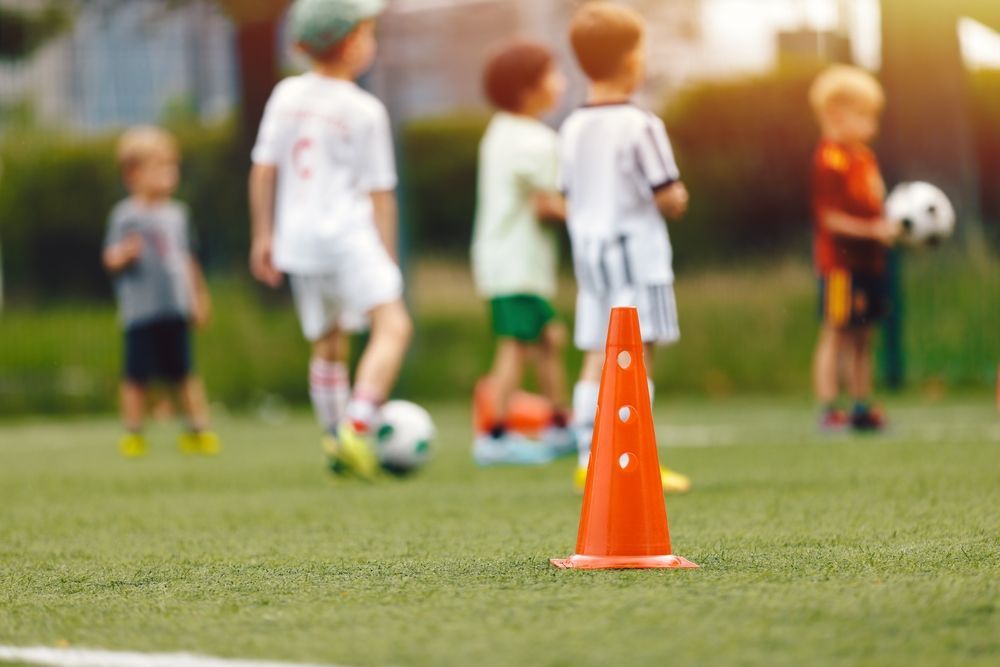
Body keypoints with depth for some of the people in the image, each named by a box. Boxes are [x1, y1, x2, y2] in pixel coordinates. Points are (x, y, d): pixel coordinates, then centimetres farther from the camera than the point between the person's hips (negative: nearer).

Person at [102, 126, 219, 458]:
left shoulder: (177, 213, 14)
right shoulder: (126, 215, -3)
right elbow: (111, 258, -5)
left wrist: (198, 296, 24)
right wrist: (123, 253, -27)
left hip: (176, 309, 4)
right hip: (140, 310, -4)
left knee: (184, 373, 3)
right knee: (137, 376, -1)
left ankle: (199, 429, 8)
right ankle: (134, 433, 9)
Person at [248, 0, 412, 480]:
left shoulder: (286, 95, 9)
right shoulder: (364, 111, -6)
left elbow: (263, 171, 11)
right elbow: (379, 192, -3)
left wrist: (263, 235, 20)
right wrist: (387, 257, 5)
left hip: (298, 236, 7)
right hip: (347, 232, -7)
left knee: (326, 345, 19)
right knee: (393, 324, -16)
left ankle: (336, 443, 23)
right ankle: (358, 426, -34)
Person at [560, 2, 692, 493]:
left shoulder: (572, 129, 7)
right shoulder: (641, 126, -13)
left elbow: (571, 200, 11)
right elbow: (667, 197, -15)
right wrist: (679, 199, 6)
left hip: (588, 249, 7)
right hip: (637, 249, -6)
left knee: (597, 359, 9)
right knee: (637, 356, -5)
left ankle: (590, 458, 6)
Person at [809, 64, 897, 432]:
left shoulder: (864, 157, 14)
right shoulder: (830, 160, -15)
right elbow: (832, 218, -19)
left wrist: (890, 226, 7)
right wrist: (873, 230, -23)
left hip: (867, 261, 9)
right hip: (840, 261, -9)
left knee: (862, 336, 13)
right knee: (835, 333, -4)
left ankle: (862, 406, 19)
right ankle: (828, 409, 0)